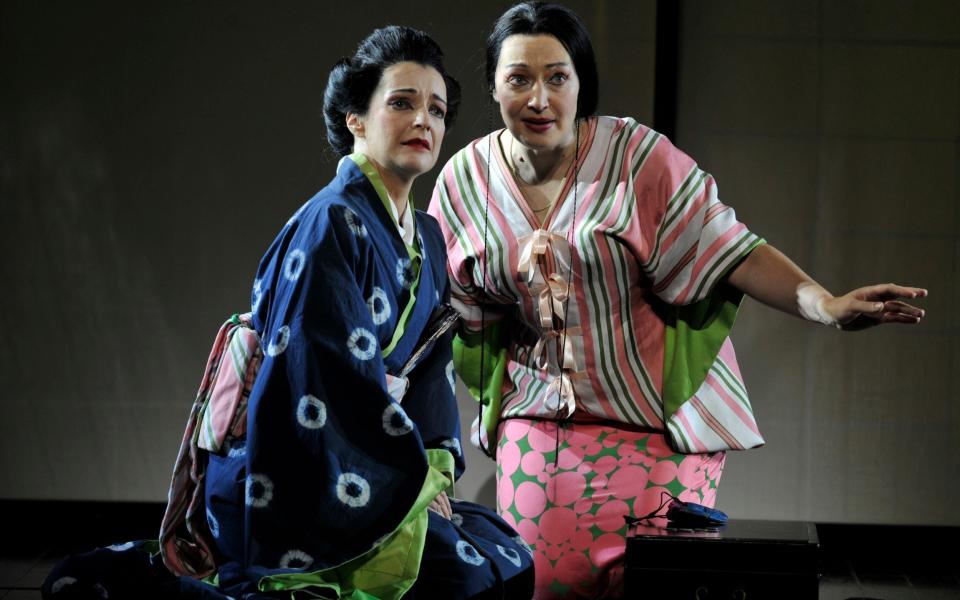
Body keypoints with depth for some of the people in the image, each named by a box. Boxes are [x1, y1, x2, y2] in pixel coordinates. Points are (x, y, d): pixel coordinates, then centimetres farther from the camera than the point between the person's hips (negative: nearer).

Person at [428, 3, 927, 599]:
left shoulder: (636, 156, -12)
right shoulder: (464, 181, -1)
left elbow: (730, 248, -15)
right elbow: (454, 316, 8)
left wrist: (826, 305, -27)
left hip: (655, 420, -3)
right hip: (537, 418, 3)